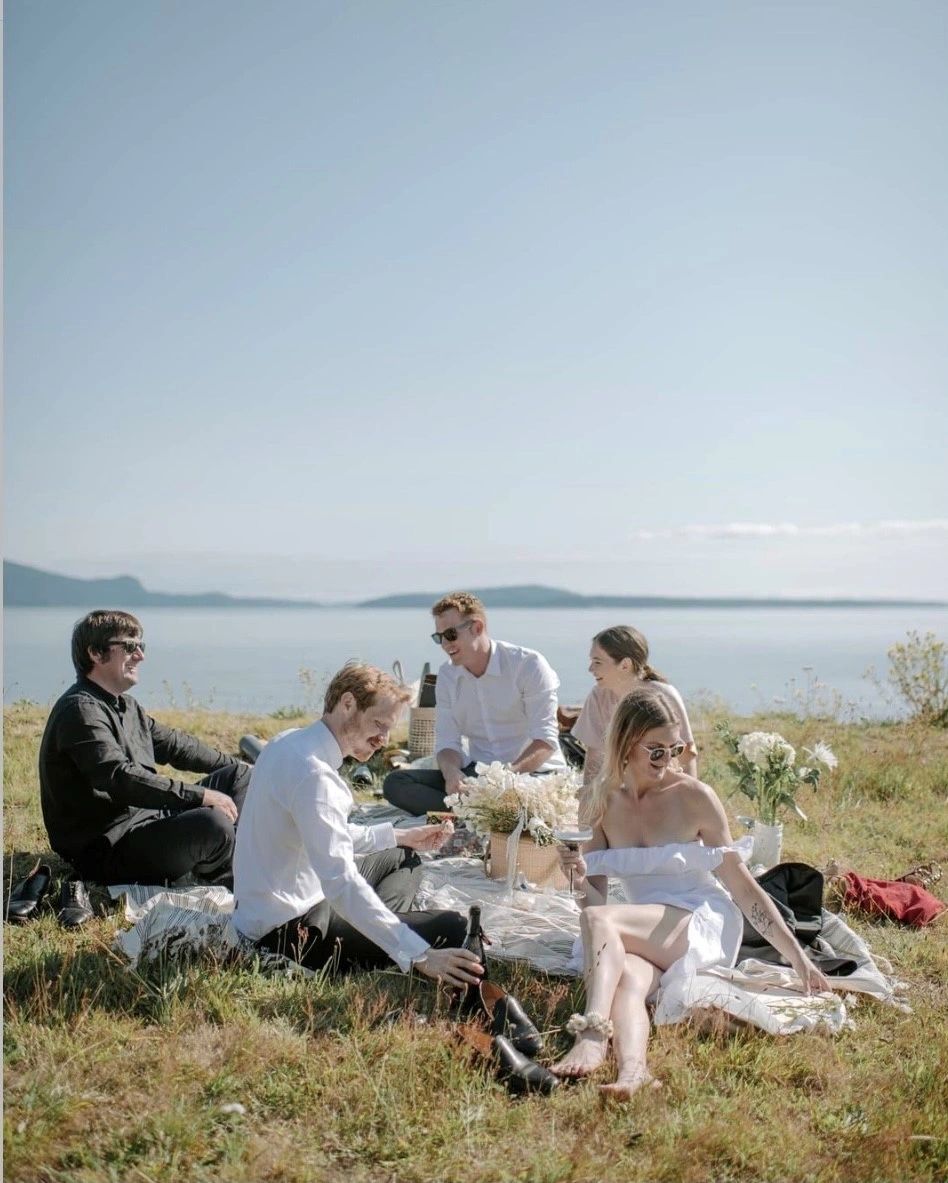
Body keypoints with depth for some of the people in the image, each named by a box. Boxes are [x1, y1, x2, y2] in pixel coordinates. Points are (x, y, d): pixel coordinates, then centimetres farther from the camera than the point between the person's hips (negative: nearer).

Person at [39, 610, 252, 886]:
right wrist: (201, 796, -33)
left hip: (146, 819, 11)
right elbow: (121, 779, -31)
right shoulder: (81, 711, -19)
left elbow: (172, 743, 24)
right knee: (212, 823, -33)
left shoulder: (124, 706, 14)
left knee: (240, 776, 13)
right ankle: (229, 880, 1)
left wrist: (237, 765, 24)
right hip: (106, 850, -11)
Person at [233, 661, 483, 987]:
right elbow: (341, 883, -34)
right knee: (450, 928, -16)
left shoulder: (292, 742, 5)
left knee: (403, 859, 25)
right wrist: (420, 957, -37)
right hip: (290, 930, -10)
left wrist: (402, 837, 16)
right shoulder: (312, 772, -26)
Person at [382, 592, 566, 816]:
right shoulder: (447, 675, 9)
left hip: (532, 772, -5)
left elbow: (546, 738, -13)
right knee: (395, 783, -16)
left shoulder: (528, 665, -8)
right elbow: (447, 741, 6)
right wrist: (451, 772, -19)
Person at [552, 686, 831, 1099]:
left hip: (704, 925, -3)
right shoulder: (604, 801, 5)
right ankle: (632, 1068, -58)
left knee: (598, 919, -30)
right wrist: (579, 878, -17)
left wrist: (798, 957, -6)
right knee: (627, 978, -35)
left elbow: (742, 885, -3)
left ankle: (593, 1036, -49)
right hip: (643, 937, 3)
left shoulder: (693, 796, -6)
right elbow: (594, 895, 7)